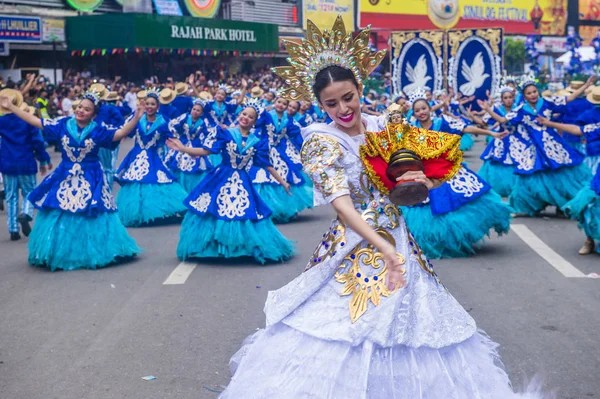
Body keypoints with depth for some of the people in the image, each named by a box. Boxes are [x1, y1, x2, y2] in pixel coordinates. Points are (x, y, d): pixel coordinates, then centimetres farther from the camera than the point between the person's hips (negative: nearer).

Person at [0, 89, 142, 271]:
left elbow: (121, 133, -16)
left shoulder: (98, 130, -7)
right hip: (65, 178, 2)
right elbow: (35, 121, 2)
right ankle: (61, 254, 20)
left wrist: (136, 118, -31)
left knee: (91, 217, 2)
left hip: (90, 179, -2)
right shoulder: (63, 124, -1)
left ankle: (90, 253, 18)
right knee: (60, 215, 6)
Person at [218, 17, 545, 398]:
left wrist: (423, 181, -13)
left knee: (409, 320, 11)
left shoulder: (382, 127, 4)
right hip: (355, 247, -5)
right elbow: (343, 205, -22)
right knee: (346, 325, -3)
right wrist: (385, 249, -32)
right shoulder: (322, 141, -12)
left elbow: (410, 176, 12)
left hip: (398, 238, 5)